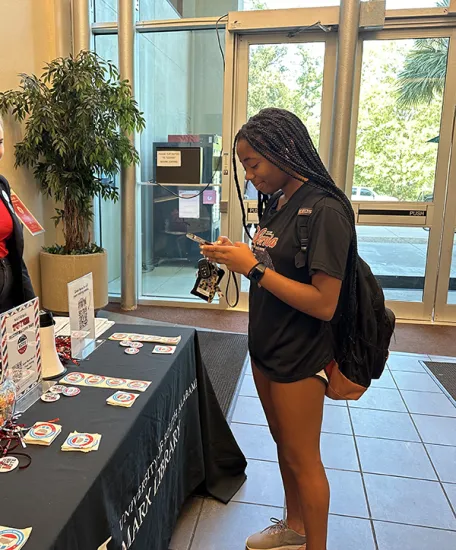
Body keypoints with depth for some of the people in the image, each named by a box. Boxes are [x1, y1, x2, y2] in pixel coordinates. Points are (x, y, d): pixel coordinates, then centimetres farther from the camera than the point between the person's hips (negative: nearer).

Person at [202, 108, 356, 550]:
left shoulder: (324, 210, -20)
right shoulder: (277, 202, 5)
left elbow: (324, 304, -24)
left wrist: (254, 268, -23)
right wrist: (237, 256, -5)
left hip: (300, 356, -8)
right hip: (266, 347, 8)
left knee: (302, 457, 9)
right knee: (283, 443, 22)